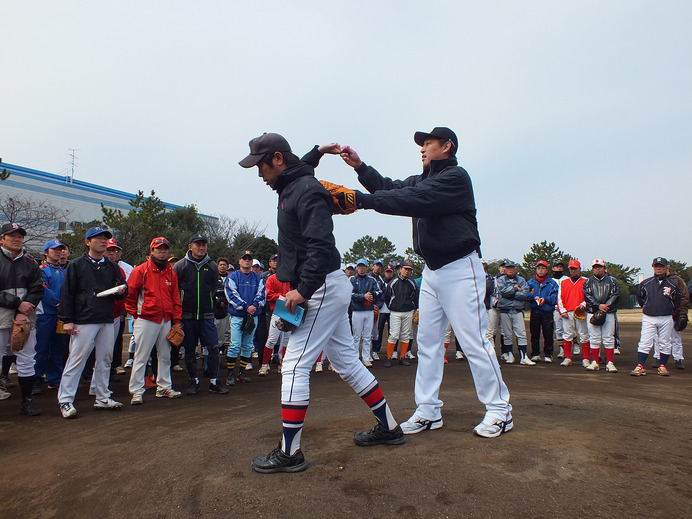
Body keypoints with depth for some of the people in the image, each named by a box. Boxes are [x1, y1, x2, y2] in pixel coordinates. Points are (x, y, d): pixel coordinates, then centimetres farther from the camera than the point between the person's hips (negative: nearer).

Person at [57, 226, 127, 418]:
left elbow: (124, 290, 20)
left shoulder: (112, 266, 16)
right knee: (76, 360, -4)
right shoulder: (77, 265, 3)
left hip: (107, 320, 5)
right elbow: (66, 293, -1)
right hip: (84, 321, -5)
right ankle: (65, 400, 6)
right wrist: (67, 320, -8)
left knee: (105, 360, 9)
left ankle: (102, 398, 19)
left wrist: (121, 291, -5)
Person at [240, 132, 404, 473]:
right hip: (327, 290, 10)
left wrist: (303, 289, -28)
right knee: (347, 362, 15)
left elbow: (321, 246, -25)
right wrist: (317, 152, 25)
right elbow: (301, 167, 39)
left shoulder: (307, 191, -15)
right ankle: (389, 428, 25)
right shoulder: (291, 186, 14)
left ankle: (289, 454, 3)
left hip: (323, 288, -10)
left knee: (294, 366, -7)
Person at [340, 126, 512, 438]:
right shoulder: (422, 180, 16)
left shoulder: (455, 177, -13)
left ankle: (500, 411, 10)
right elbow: (391, 188, 12)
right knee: (427, 340, 7)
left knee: (473, 340, -5)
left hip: (460, 269, -9)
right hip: (432, 271, 9)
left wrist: (362, 200, -26)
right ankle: (428, 411, 15)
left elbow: (412, 201, -25)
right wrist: (360, 167, 3)